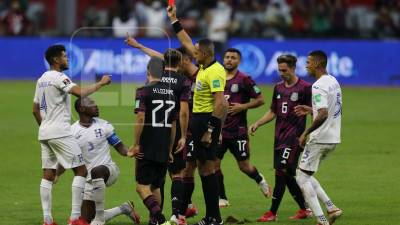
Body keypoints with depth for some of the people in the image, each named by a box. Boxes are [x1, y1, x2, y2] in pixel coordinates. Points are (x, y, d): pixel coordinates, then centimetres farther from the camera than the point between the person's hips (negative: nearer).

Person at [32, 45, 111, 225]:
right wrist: (101, 83, -15)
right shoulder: (59, 78, -12)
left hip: (44, 133, 9)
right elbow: (80, 93, -26)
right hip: (60, 132, -9)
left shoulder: (42, 80, 16)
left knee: (48, 175, 7)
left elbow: (35, 109, 21)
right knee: (81, 171, -4)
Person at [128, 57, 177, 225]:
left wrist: (136, 145, -9)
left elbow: (140, 118, -17)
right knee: (155, 186, 17)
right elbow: (174, 124, 14)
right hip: (164, 151, 6)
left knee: (142, 186, -5)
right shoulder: (171, 92, 9)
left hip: (147, 149, -6)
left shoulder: (144, 91, -9)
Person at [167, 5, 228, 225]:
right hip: (198, 120, 10)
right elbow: (187, 43, 25)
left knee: (207, 167, -8)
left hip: (208, 120, -10)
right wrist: (174, 20, 29)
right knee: (203, 167, 11)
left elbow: (220, 103, -24)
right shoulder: (204, 66, 10)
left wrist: (211, 130, -26)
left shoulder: (215, 72, -18)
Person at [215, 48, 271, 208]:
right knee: (214, 164, -3)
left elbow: (260, 100, -4)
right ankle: (222, 199, 7)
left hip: (237, 131, -4)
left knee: (244, 166, 2)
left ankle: (260, 180, 33)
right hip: (219, 129, 4)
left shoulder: (244, 80, -6)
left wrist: (242, 107, -14)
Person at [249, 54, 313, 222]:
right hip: (280, 136, 7)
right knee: (288, 175, 8)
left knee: (282, 171, -14)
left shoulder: (305, 88, -6)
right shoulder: (278, 88, 14)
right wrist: (257, 124, 7)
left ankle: (272, 213, -12)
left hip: (294, 136, -7)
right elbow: (273, 112, 21)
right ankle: (304, 209, 19)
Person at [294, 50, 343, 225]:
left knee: (302, 177, -1)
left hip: (320, 139, -9)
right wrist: (311, 110, 21)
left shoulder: (319, 86, -18)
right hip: (333, 139, 9)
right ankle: (331, 208, 9)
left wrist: (306, 133, -21)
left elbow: (323, 115, -28)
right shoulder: (334, 82, 12)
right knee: (306, 175, 19)